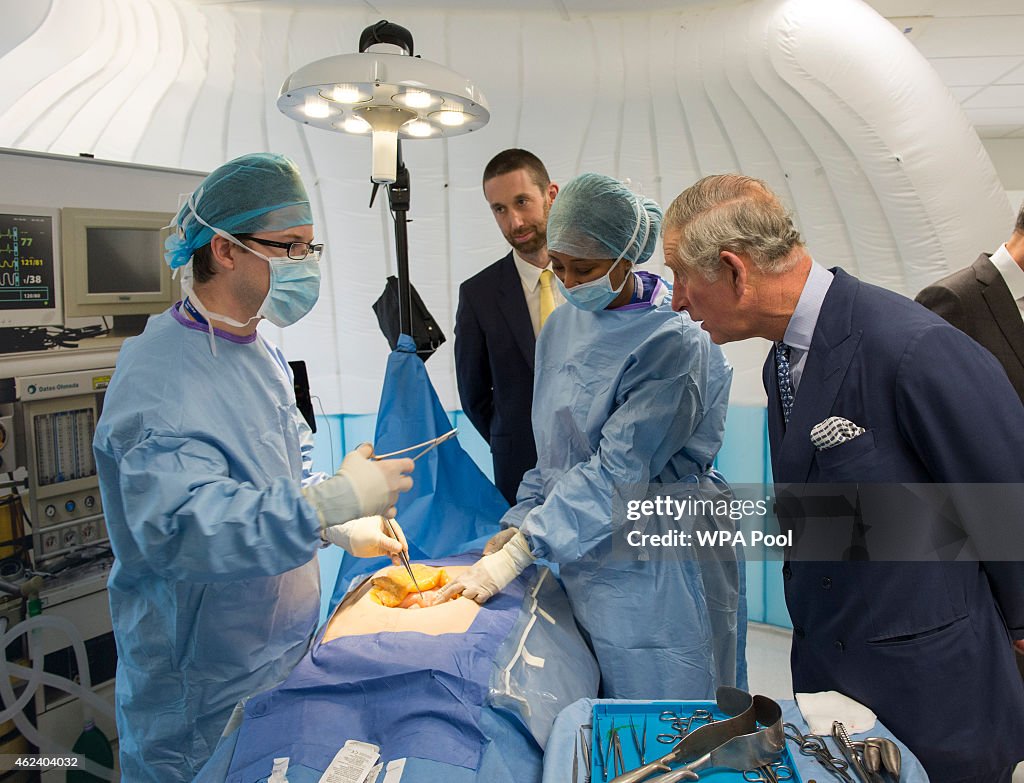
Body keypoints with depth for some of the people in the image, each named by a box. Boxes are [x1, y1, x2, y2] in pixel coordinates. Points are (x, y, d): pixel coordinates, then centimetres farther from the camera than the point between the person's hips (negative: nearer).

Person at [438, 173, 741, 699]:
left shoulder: (671, 342, -17)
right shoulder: (562, 328, 7)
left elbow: (617, 471, -22)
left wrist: (519, 552, -23)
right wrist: (521, 522, 5)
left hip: (652, 564, -6)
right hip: (583, 555, 6)